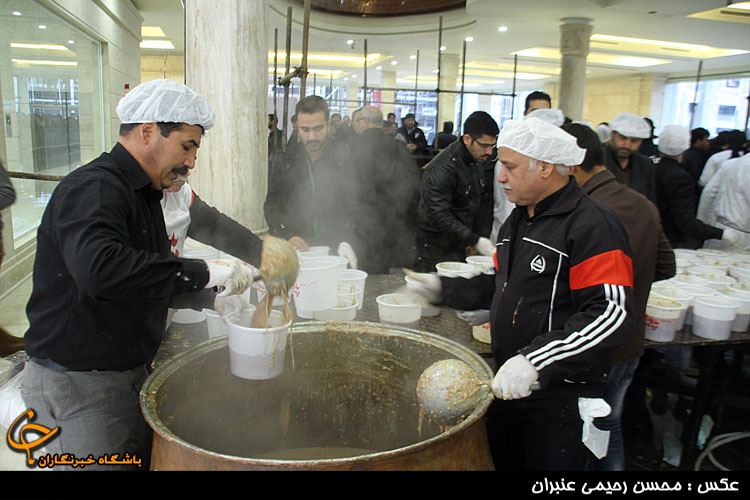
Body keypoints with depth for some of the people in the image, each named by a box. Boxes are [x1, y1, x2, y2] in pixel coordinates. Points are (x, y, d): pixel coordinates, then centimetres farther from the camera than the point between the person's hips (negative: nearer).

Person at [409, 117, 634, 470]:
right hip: (507, 385, 8)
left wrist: (535, 360, -35)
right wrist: (443, 289, 11)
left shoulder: (593, 226, -18)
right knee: (500, 461, 22)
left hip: (560, 398, -8)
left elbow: (612, 315, -27)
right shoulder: (517, 221, 12)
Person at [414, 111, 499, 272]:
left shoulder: (478, 161, 6)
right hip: (435, 250, -7)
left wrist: (472, 239, 12)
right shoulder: (442, 168, -22)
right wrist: (475, 240, -26)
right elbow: (439, 215, -27)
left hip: (460, 246, 8)